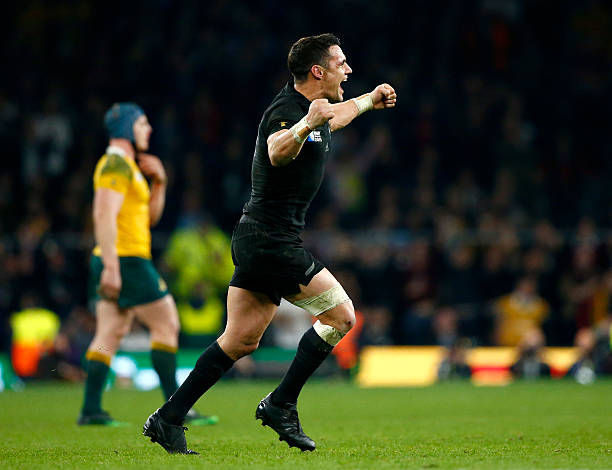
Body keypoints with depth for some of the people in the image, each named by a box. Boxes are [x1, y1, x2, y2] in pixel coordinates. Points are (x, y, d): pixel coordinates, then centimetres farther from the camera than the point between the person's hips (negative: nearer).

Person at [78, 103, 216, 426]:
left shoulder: (127, 166, 21)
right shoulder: (117, 164, -11)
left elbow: (149, 217, 26)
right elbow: (104, 216, -22)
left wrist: (159, 183, 11)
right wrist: (111, 266, -27)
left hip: (115, 264, 10)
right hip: (125, 260, -10)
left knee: (110, 333, 6)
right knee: (166, 324, -6)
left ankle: (91, 409, 1)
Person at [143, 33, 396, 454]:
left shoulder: (315, 107, 12)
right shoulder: (286, 110, -18)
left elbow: (332, 118, 39)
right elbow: (278, 152, -41)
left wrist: (369, 101, 52)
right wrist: (306, 125, -59)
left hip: (258, 240, 10)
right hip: (271, 240, -10)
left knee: (241, 340, 9)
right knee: (340, 314, -6)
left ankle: (168, 419, 9)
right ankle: (280, 405, -1)